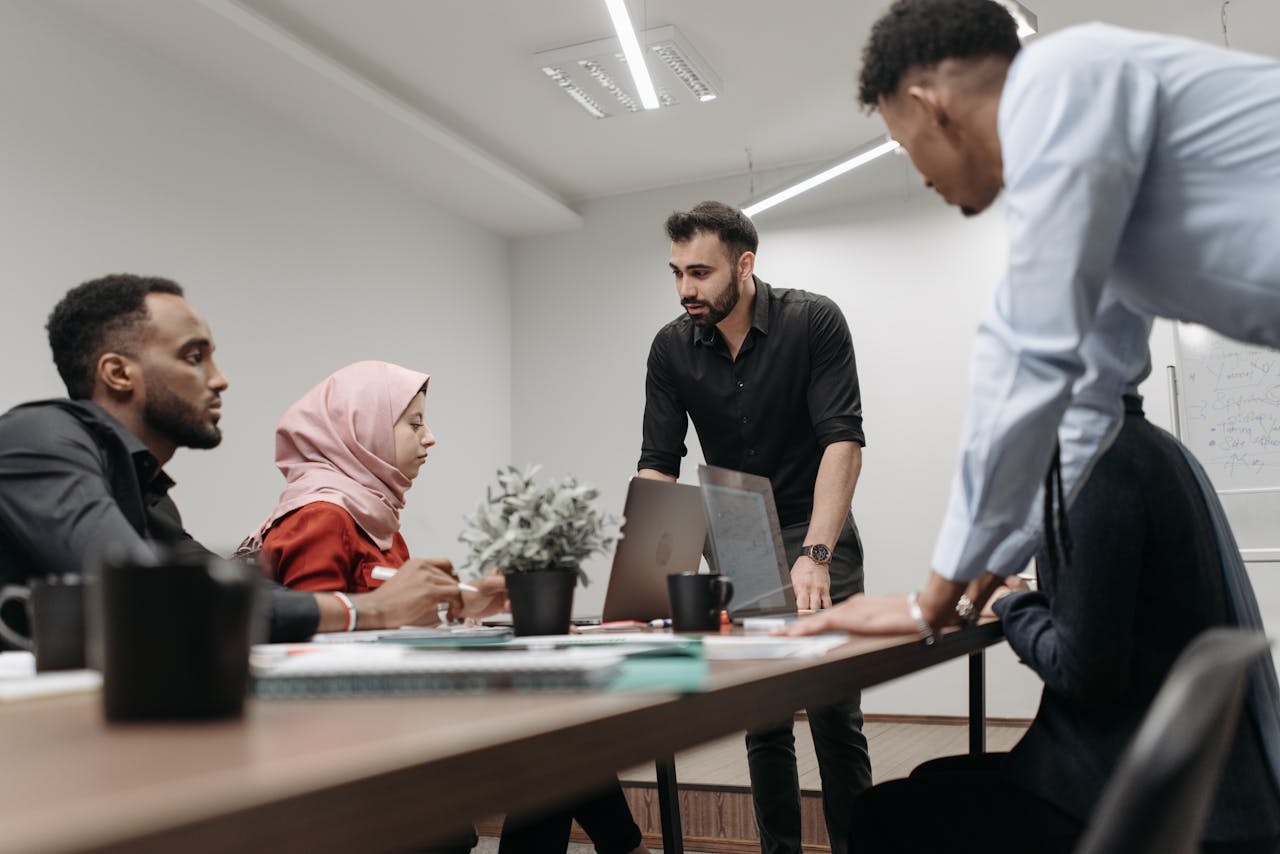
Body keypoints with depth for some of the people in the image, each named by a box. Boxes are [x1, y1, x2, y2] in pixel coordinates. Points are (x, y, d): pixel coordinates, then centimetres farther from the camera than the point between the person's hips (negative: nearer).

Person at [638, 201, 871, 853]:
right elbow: (657, 466, -7)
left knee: (834, 716, -5)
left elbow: (843, 441, -23)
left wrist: (815, 555, -34)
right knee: (762, 722, 6)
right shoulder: (671, 349, -5)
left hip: (817, 536, -3)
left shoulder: (814, 322, -15)